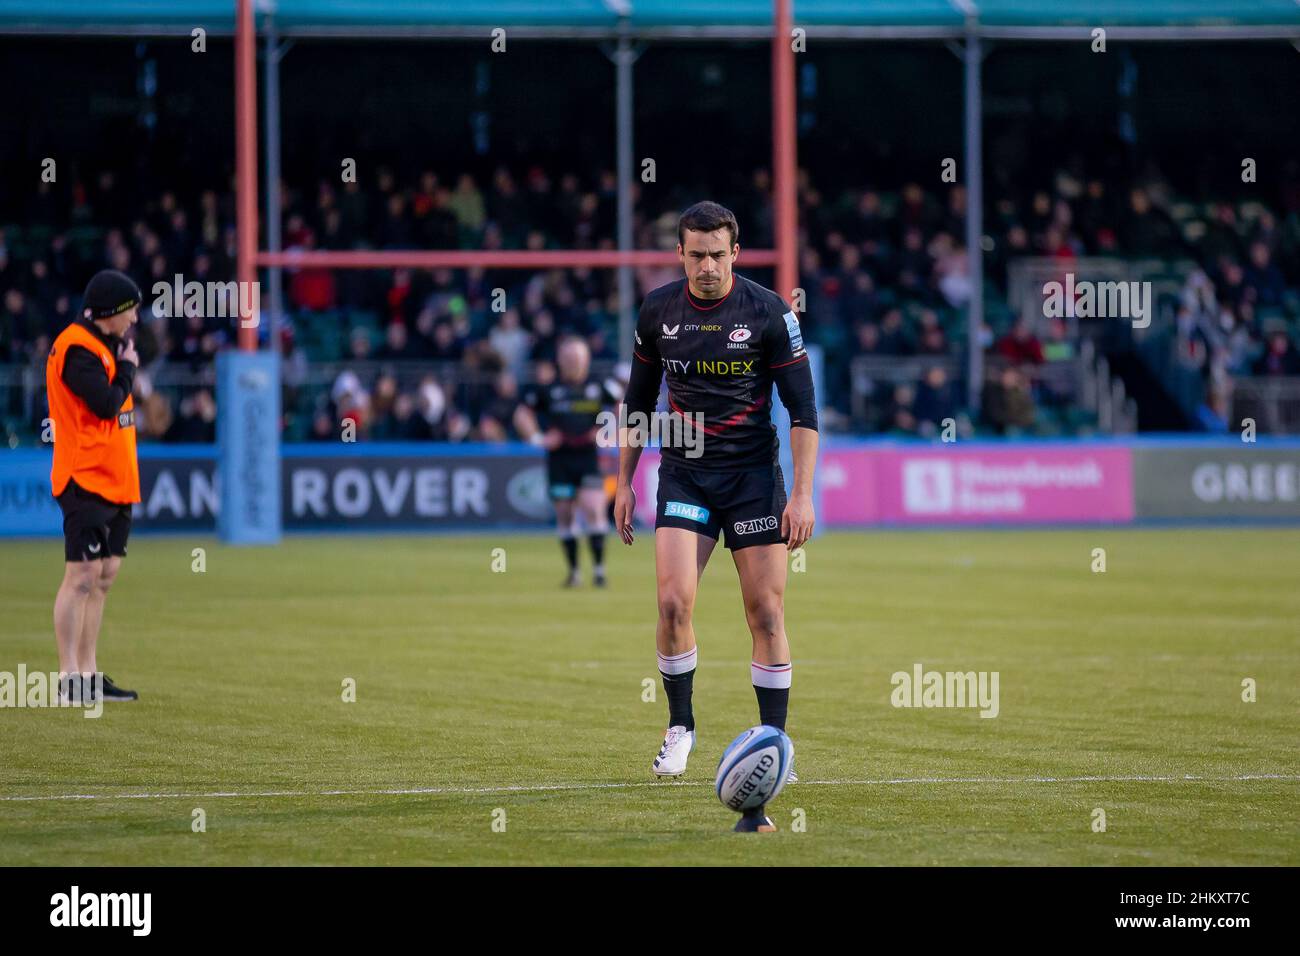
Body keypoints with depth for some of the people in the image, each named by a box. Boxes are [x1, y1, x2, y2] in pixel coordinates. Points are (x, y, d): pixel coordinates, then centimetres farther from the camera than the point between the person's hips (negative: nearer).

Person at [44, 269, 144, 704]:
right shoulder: (77, 347, -14)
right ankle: (69, 677, -11)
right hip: (86, 480, -10)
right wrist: (128, 367, -8)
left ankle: (89, 675, 13)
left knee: (103, 577, 10)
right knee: (82, 576, -11)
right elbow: (105, 403, -20)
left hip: (114, 482, 10)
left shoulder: (103, 345, 17)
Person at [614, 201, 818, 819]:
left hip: (753, 473, -2)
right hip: (683, 473, 2)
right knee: (673, 601, -14)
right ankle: (680, 728, 5)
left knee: (766, 614, -4)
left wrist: (802, 495, -12)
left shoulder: (769, 313, -8)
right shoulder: (658, 311, 1)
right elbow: (639, 401, 13)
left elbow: (803, 409, -6)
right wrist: (624, 482, 11)